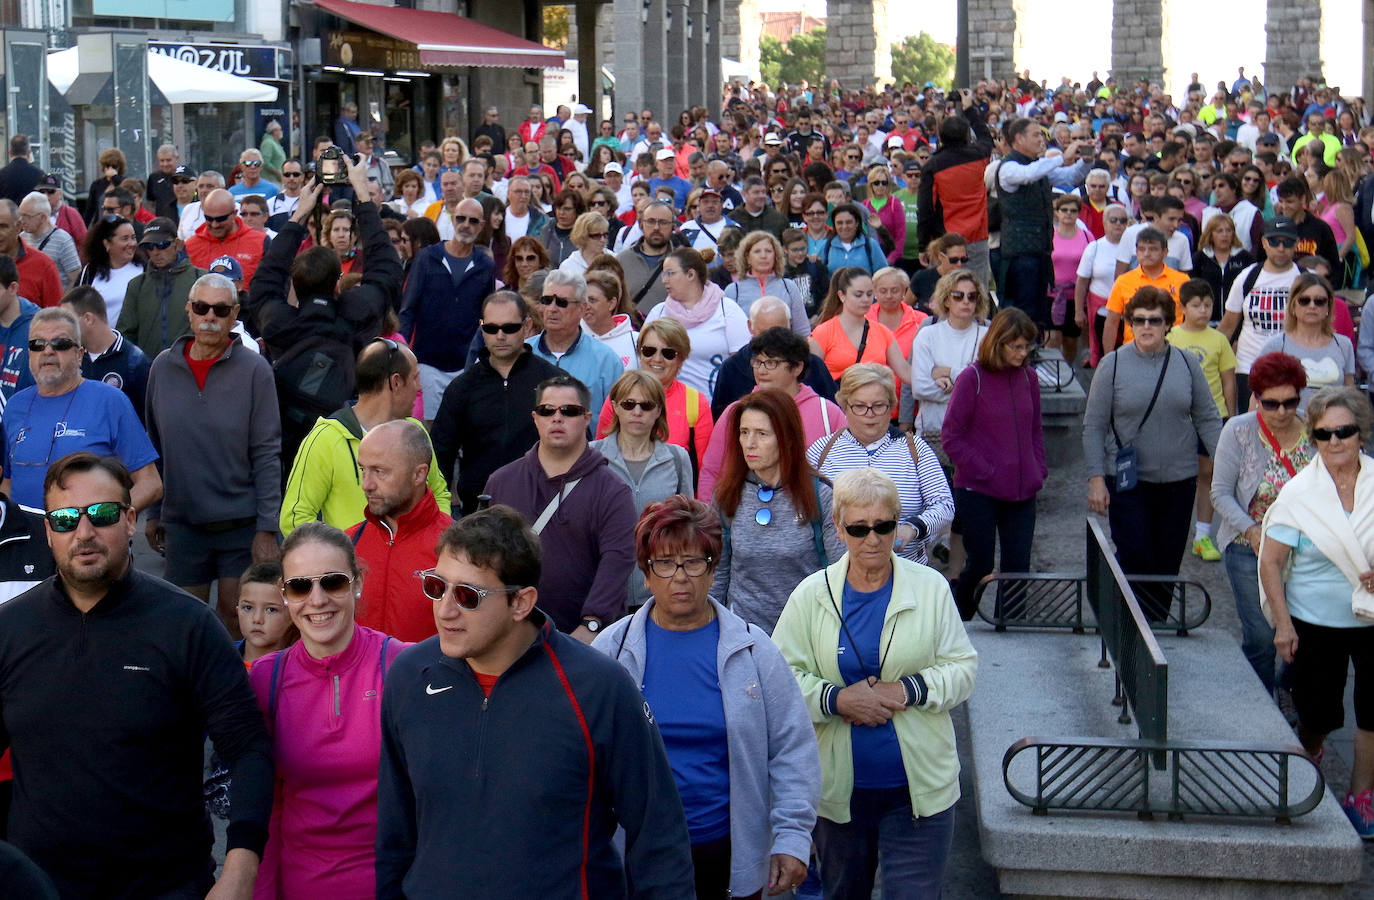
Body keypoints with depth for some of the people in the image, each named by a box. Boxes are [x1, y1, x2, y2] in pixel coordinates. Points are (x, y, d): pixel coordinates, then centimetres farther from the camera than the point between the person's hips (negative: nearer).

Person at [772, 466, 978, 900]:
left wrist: (910, 690, -16)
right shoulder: (812, 595, 0)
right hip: (838, 788, 1)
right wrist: (836, 699, -18)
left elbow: (963, 667, 1)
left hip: (918, 787, -1)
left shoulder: (931, 588, -1)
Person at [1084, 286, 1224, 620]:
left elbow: (1208, 420, 8)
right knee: (1134, 561, -8)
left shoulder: (1187, 364, 3)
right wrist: (1096, 478, -8)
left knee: (1167, 564, 8)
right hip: (1128, 481, -3)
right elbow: (1093, 426, -2)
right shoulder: (1113, 364, -3)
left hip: (1178, 481, 3)